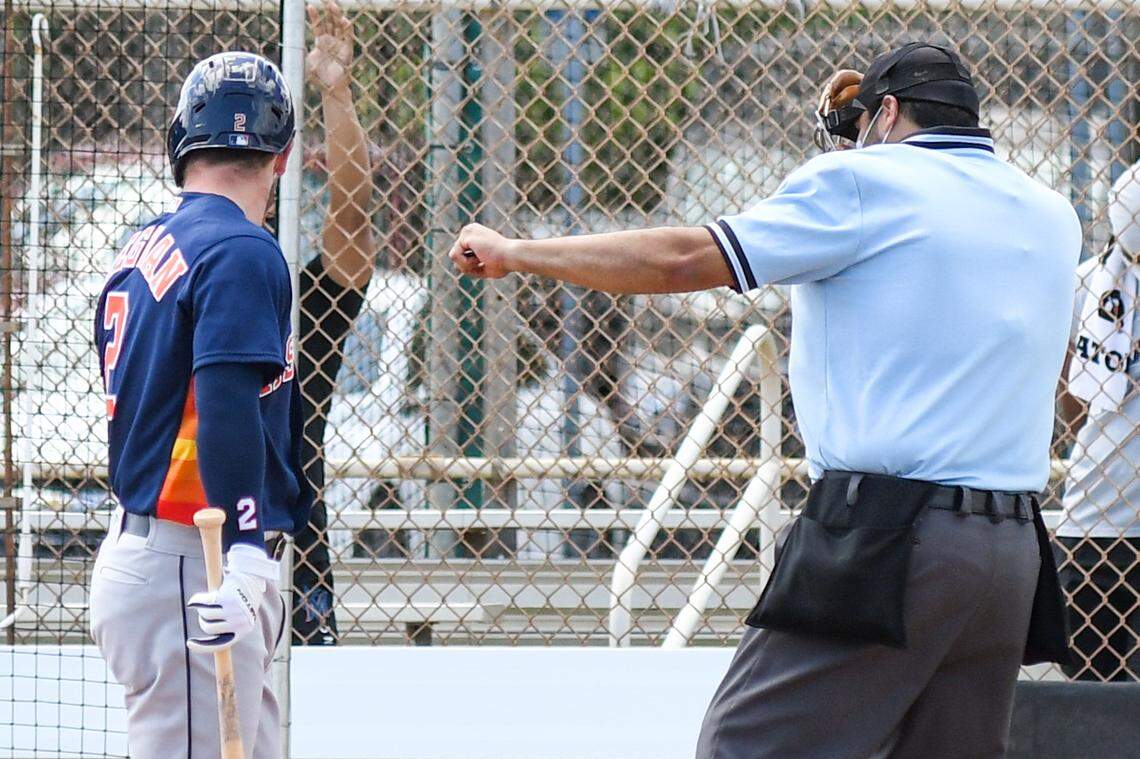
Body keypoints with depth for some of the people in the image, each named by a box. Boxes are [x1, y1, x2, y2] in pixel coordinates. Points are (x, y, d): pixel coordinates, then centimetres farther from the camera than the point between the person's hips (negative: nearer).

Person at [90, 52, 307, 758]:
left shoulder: (138, 252, 15)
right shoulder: (242, 252, -11)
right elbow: (228, 406, -24)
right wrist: (245, 553, -31)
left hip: (135, 548, 9)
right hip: (189, 571, -9)